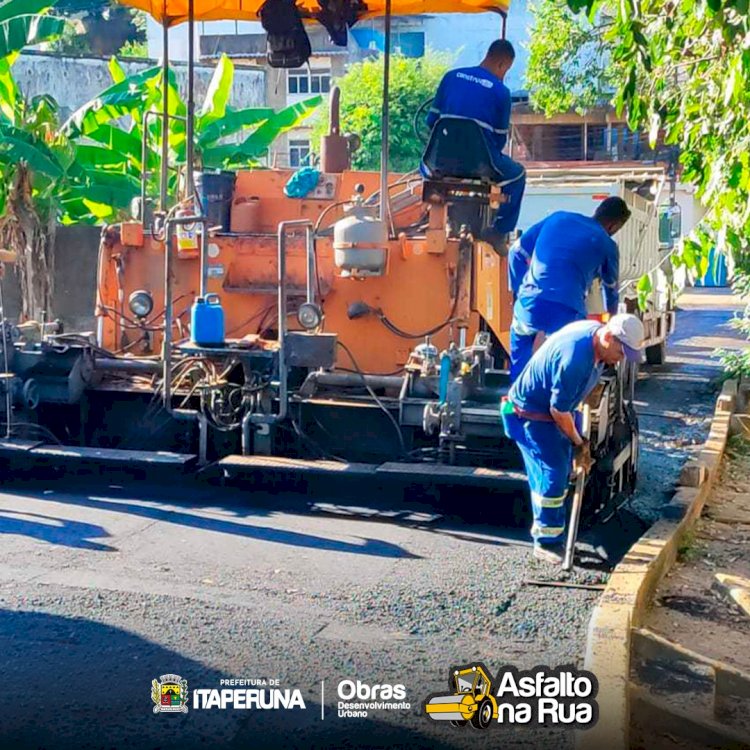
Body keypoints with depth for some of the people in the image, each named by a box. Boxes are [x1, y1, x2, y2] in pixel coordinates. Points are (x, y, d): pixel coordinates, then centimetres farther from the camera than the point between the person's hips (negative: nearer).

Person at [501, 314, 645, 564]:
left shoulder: (596, 331, -7)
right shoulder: (575, 357, -36)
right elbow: (558, 410, -27)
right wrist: (578, 442, -12)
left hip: (554, 409, 10)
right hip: (531, 415, -9)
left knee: (560, 474, 13)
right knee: (552, 475, -10)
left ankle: (545, 531, 24)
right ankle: (546, 543, 0)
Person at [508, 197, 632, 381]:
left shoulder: (558, 217, 18)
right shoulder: (607, 245, 13)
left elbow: (517, 251, 18)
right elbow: (611, 289, 29)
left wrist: (518, 290, 28)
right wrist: (612, 319, 49)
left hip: (529, 305, 3)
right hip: (567, 313, -3)